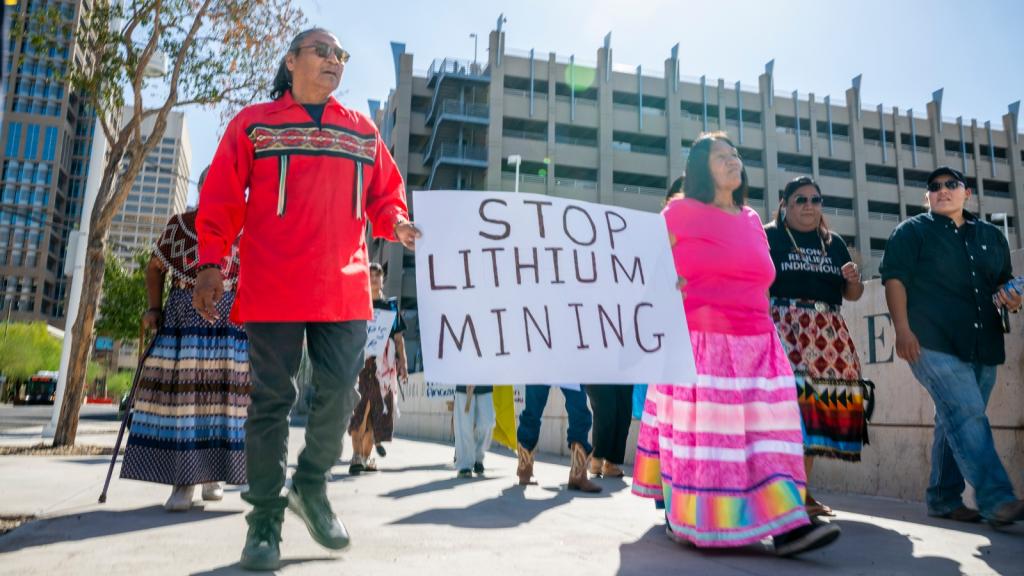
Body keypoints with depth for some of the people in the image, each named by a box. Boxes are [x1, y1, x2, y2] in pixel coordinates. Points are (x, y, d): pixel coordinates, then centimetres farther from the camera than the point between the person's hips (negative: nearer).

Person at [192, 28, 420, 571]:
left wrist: (397, 222, -6)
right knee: (272, 400, 2)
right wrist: (211, 263, -7)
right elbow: (221, 199, 2)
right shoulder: (253, 123, 7)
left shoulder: (363, 131, 16)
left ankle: (310, 486, 26)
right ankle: (265, 518, 14)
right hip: (272, 289, -3)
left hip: (344, 290, 3)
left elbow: (385, 195, 16)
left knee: (338, 394, 3)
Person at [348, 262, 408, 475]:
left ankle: (366, 457, 18)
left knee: (380, 409, 6)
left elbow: (399, 338, 15)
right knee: (361, 407, -17)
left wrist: (403, 364, 7)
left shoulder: (391, 305, 15)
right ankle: (356, 457, -19)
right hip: (362, 361, -4)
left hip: (386, 364, 4)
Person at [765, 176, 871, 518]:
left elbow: (852, 295, 22)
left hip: (828, 334, 5)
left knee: (823, 402, 1)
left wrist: (853, 279, 0)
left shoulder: (834, 243, 20)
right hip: (784, 328, -5)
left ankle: (803, 489, 10)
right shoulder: (768, 237, 6)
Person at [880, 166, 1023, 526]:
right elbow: (894, 278, -5)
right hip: (933, 344, -6)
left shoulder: (992, 237, 20)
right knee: (967, 415, -17)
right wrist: (903, 330, -16)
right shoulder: (912, 232, 4)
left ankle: (943, 499, 17)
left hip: (983, 347, 6)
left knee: (956, 422, 8)